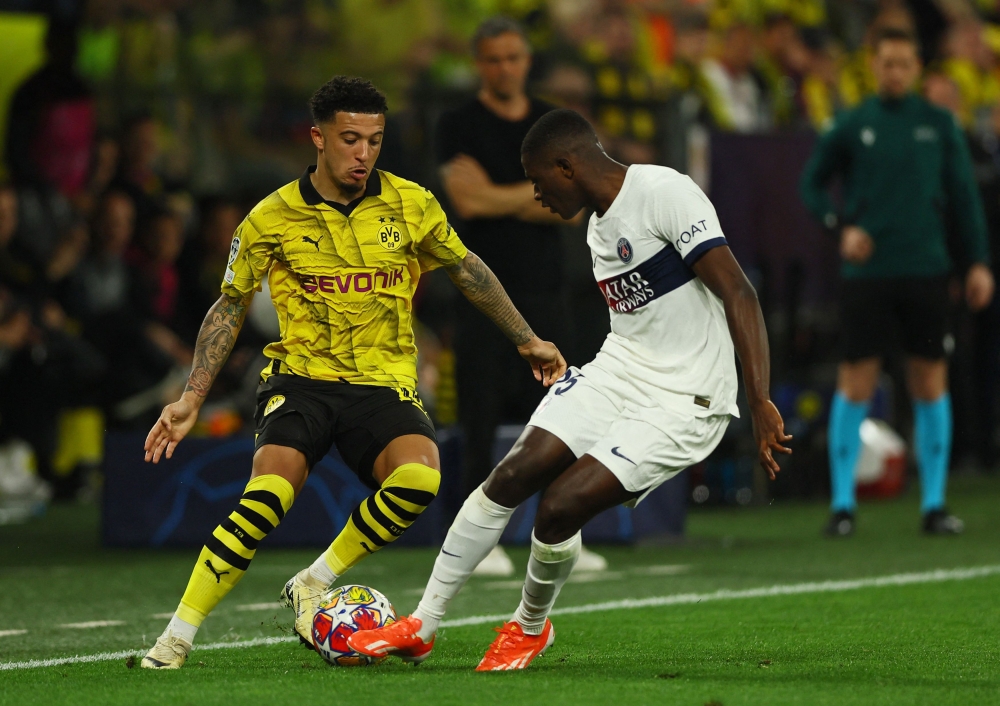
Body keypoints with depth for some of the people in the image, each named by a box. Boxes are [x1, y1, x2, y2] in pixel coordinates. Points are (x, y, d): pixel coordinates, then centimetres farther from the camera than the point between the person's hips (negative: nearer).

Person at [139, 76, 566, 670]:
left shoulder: (411, 205, 1)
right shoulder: (273, 219, -2)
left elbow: (467, 269, 18)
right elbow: (230, 308, 8)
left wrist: (527, 340, 21)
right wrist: (192, 397, 2)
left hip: (384, 382, 2)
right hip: (301, 377, -1)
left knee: (418, 477, -30)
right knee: (268, 496, -28)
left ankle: (313, 585, -9)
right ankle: (176, 638, -18)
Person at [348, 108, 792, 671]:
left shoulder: (667, 193, -19)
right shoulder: (600, 226, 11)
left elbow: (739, 294, -23)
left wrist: (760, 402, -29)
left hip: (684, 402, -8)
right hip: (618, 370, 8)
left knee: (560, 506, -16)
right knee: (513, 476, -4)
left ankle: (530, 627, 13)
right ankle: (422, 627, 7)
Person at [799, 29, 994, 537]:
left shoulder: (938, 124, 6)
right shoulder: (851, 127, 3)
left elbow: (964, 194, 8)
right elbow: (811, 184, 12)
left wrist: (979, 261, 1)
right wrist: (842, 227, -5)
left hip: (925, 270, 1)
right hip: (866, 272, -1)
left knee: (930, 382, 3)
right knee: (855, 385, -3)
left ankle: (934, 504, 9)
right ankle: (842, 503, 4)